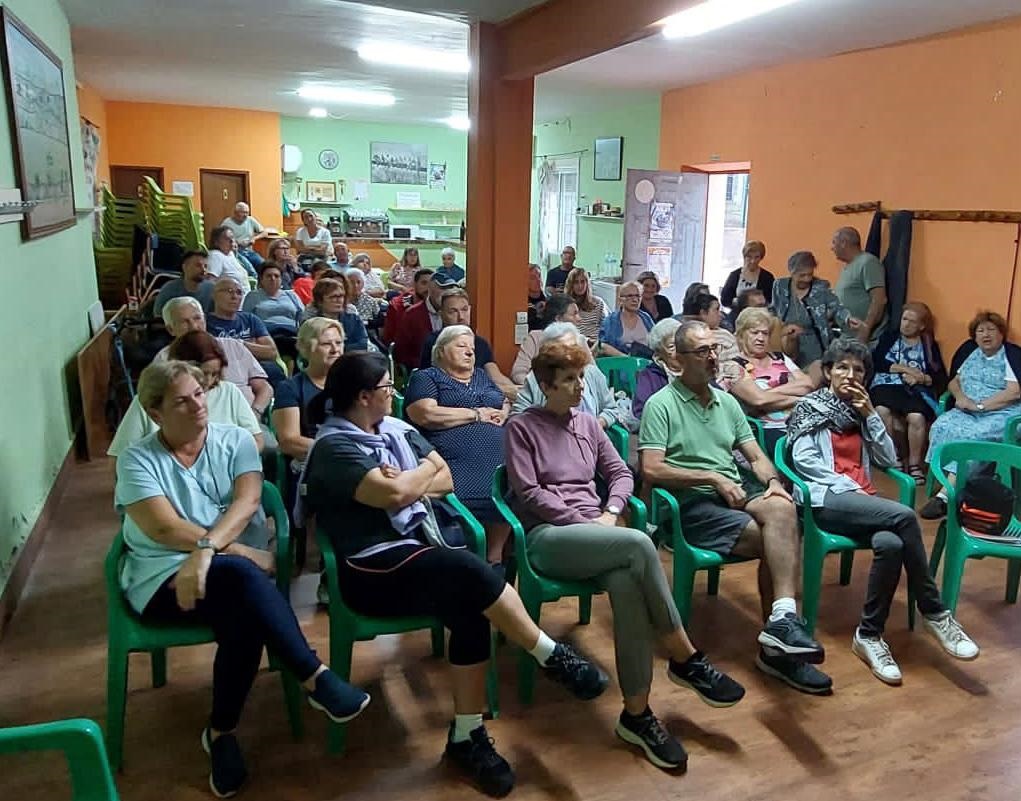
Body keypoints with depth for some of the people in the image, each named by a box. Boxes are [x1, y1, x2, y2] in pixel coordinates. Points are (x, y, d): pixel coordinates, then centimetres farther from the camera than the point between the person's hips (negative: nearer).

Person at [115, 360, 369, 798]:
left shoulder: (235, 441, 8)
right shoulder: (137, 459, 3)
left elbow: (246, 502, -8)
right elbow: (164, 529, -11)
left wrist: (205, 551, -26)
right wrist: (239, 552, -17)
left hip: (233, 576, 2)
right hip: (164, 577, -2)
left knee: (244, 618, -34)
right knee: (237, 573, -35)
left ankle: (222, 732, -14)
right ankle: (317, 679, -29)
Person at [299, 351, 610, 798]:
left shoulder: (396, 428, 13)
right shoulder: (333, 447, -10)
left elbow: (446, 480, 14)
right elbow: (393, 495, -22)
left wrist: (409, 484, -6)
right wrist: (425, 469, -2)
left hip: (419, 551, 7)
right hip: (372, 569, -7)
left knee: (472, 613, -22)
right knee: (469, 571, -29)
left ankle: (467, 737, -8)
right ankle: (553, 657, -11)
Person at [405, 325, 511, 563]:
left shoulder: (482, 375, 31)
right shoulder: (426, 377, 11)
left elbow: (506, 404, 30)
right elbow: (426, 415, -6)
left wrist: (502, 414, 4)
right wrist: (477, 414, 0)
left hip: (500, 456, 5)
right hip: (458, 463, -5)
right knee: (466, 505, -32)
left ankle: (495, 558, -12)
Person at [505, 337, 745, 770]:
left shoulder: (588, 424, 20)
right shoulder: (521, 427, 3)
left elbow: (621, 474, 18)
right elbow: (528, 493, -7)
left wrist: (609, 513, -3)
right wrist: (585, 521, -12)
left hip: (596, 532, 5)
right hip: (547, 536, -5)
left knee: (627, 583, -32)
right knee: (638, 544, -32)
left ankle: (637, 714, -22)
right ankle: (687, 660, -18)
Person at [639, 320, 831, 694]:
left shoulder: (728, 403, 20)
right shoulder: (661, 404, -1)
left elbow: (757, 457, 18)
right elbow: (651, 470, -12)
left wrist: (774, 482, -5)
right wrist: (713, 478, -15)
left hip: (737, 492, 5)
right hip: (691, 502, -5)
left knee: (781, 510, -29)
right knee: (779, 540, -25)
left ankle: (782, 620, -32)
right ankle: (783, 622, -16)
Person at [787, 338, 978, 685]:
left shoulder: (860, 410, 23)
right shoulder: (810, 407, 7)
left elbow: (888, 460, 14)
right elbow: (803, 460, -6)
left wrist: (870, 414, 5)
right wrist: (848, 486, -14)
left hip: (860, 499, 5)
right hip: (826, 499, -5)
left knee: (890, 543, -31)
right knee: (904, 516, -30)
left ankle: (869, 634, -20)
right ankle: (934, 613, -17)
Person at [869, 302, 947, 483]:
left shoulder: (930, 345, 18)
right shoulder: (889, 336, 19)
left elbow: (941, 379, 9)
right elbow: (876, 362, 2)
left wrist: (920, 378, -10)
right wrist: (905, 368, -7)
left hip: (915, 391, 0)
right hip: (886, 385, 0)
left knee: (917, 417, -33)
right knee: (882, 411, -34)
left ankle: (915, 464, -16)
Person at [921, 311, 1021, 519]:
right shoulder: (969, 350, 18)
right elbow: (953, 381, 21)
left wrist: (979, 405, -14)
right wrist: (960, 397, -2)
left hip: (1003, 413, -5)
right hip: (969, 412, 5)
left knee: (970, 436, -33)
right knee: (942, 426, -26)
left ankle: (946, 494, -37)